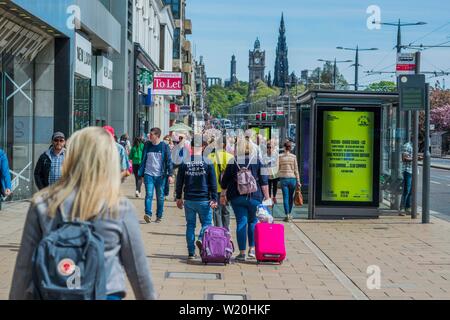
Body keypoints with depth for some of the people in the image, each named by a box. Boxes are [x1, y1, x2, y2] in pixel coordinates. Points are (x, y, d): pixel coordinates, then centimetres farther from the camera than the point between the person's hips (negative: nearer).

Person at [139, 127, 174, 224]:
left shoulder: (164, 146, -1)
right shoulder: (147, 146, 6)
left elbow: (169, 161, -2)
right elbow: (143, 160, 10)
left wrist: (170, 175, -10)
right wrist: (141, 174, 8)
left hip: (160, 176, -1)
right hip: (149, 175, 1)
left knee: (160, 196, 7)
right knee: (149, 194, -13)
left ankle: (159, 216, 17)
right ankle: (148, 214, -20)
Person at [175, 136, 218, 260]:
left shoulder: (184, 162, 0)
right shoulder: (208, 162, -6)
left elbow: (179, 181, 6)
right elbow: (213, 183, -4)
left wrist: (179, 197, 15)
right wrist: (214, 199, 1)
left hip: (189, 199, 2)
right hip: (204, 200, -2)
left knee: (190, 225, 10)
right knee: (206, 223, 12)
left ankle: (191, 253, 10)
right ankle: (201, 239, -17)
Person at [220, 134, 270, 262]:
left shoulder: (233, 162, 4)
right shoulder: (258, 161, 0)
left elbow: (224, 181, 8)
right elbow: (264, 181, -3)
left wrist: (223, 195, 19)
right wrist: (267, 197, 2)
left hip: (236, 197, 1)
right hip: (254, 196, 0)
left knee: (241, 222, 3)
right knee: (253, 221, 15)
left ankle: (242, 253, 3)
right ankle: (252, 249, 10)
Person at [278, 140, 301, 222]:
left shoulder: (280, 157, -2)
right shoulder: (293, 157, -3)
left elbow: (278, 169, 5)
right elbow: (296, 170, -2)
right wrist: (298, 181, 3)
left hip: (283, 179, 0)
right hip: (292, 178, 1)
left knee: (285, 197, 1)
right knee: (291, 197, 15)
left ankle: (287, 215, -5)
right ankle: (289, 214, 26)